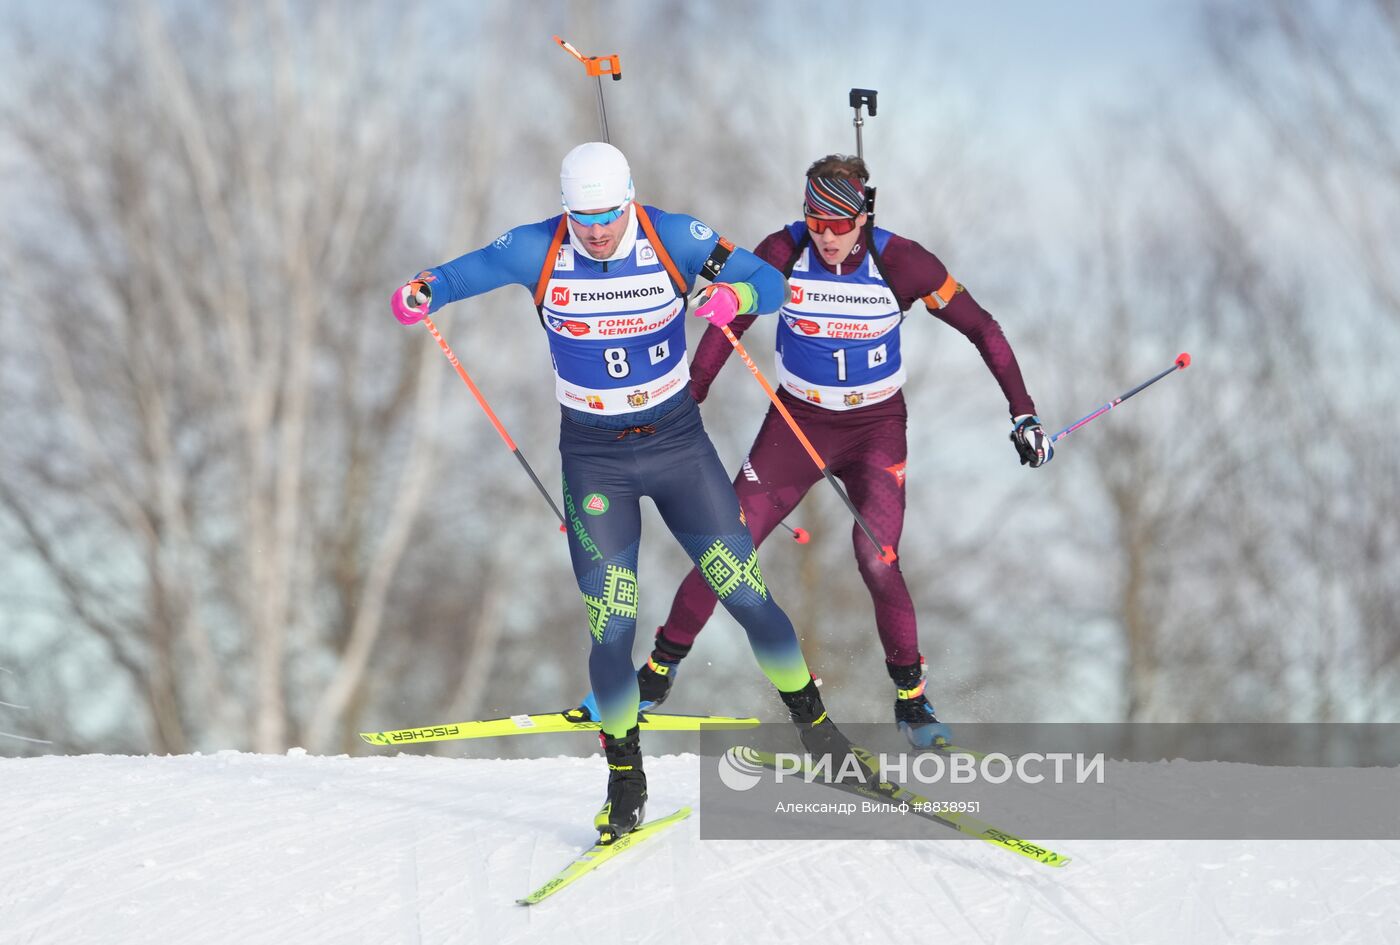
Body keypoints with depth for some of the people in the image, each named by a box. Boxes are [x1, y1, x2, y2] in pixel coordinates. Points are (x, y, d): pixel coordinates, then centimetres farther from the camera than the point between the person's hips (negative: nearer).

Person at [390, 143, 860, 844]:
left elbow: (770, 282, -11)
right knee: (610, 627, -6)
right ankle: (625, 778, 10)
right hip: (593, 456, 0)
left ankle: (811, 720, 17)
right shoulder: (536, 251, -12)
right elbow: (458, 275, 0)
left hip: (676, 438, 0)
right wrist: (420, 295, -23)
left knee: (745, 592, -3)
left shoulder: (674, 239, -13)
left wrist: (734, 296, -34)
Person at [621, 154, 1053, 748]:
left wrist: (1023, 415, -12)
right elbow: (727, 326, -3)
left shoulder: (898, 261, -19)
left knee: (877, 562, -17)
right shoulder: (784, 254, -16)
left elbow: (981, 328, -10)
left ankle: (911, 698, 3)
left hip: (877, 428, -1)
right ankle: (661, 667, 14)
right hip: (797, 422, 1)